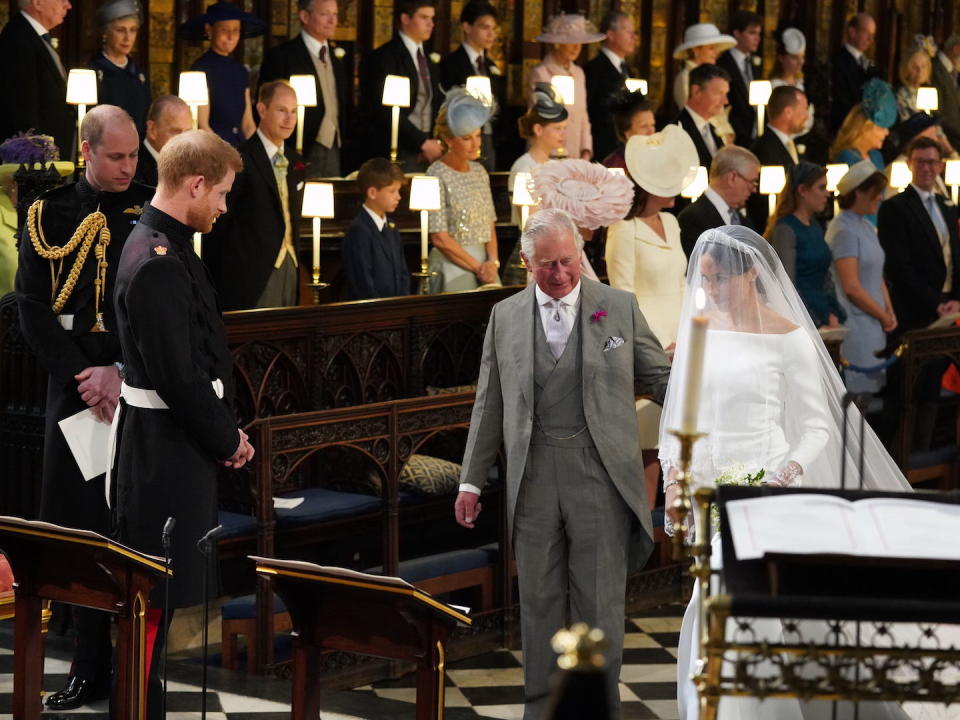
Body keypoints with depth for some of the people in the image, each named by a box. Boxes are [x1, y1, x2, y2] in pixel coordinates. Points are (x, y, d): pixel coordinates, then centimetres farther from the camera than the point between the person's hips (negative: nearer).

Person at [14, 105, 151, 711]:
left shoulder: (153, 214, 2)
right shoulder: (50, 215, 5)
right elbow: (33, 308, 2)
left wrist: (120, 374, -11)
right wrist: (81, 378, -8)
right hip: (75, 388, 1)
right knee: (81, 525, 3)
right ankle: (91, 666, 10)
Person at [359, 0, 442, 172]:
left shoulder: (430, 62, 18)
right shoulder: (384, 57, -5)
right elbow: (385, 111, -13)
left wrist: (437, 144, 0)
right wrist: (423, 143, -14)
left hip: (429, 155, 6)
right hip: (399, 157, -6)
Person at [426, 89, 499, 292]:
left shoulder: (479, 172, 11)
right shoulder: (437, 175, -9)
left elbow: (490, 225, 13)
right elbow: (439, 238, -13)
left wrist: (492, 262, -4)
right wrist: (478, 267, -10)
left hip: (483, 263, 6)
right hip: (452, 266, -6)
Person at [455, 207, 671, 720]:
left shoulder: (619, 307, 4)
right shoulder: (505, 316, 8)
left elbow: (659, 378, 7)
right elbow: (489, 404, 12)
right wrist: (472, 480, 10)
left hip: (599, 471, -2)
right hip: (533, 475, 2)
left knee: (600, 600, 0)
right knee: (539, 600, 9)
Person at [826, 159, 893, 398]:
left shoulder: (867, 227, 15)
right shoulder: (843, 230, -13)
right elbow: (851, 287, -17)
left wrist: (890, 312, 5)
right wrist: (883, 316, -7)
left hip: (874, 325, 9)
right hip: (854, 326, -9)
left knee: (868, 390, 8)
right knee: (855, 393, -8)